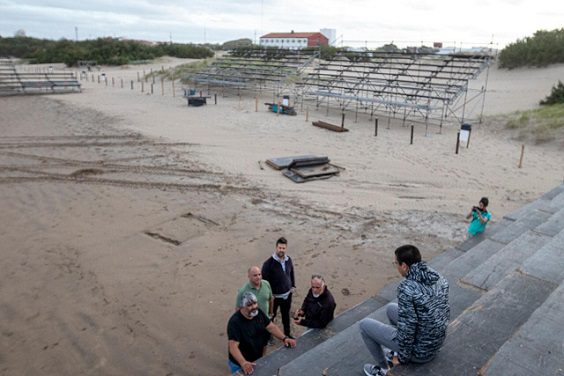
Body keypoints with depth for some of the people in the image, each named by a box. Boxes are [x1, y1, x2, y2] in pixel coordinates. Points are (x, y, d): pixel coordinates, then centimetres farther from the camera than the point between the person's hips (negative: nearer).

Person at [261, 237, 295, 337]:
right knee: (271, 315, 13)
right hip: (274, 296, -5)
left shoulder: (288, 260, -5)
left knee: (286, 314, 22)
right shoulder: (269, 263, -23)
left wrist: (293, 285, 9)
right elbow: (264, 280, -17)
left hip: (287, 294, 5)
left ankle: (287, 333, 42)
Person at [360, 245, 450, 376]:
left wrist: (402, 357, -8)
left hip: (420, 351, -7)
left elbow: (407, 328, -25)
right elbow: (444, 312, 8)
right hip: (437, 342, 8)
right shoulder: (439, 278, -4)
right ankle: (399, 351, 30)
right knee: (391, 308, 24)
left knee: (365, 324, 6)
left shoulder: (407, 288, -28)